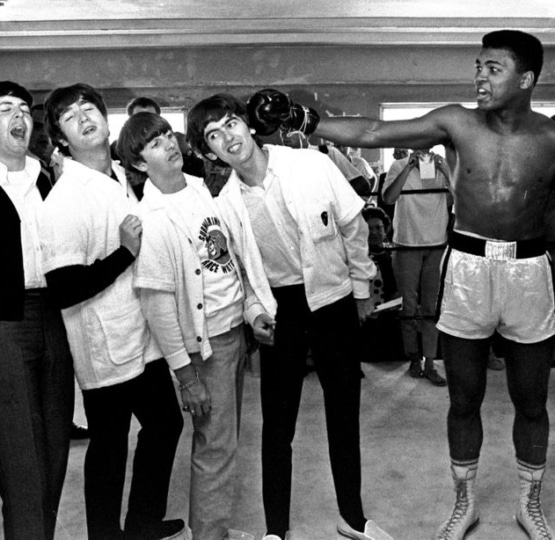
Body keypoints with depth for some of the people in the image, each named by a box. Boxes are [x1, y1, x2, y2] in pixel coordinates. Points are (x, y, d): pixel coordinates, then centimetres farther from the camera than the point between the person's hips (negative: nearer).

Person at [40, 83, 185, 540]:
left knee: (165, 423, 20)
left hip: (145, 335, 8)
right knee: (110, 443, 9)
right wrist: (127, 252, -21)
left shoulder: (123, 178, 7)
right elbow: (64, 289, -24)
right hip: (106, 347, -8)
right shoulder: (64, 201, -18)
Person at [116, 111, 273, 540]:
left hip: (237, 327, 7)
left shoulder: (202, 187, 3)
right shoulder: (151, 219, -18)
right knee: (216, 446, 1)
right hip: (205, 342, -7)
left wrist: (252, 307, 5)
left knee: (227, 436, 17)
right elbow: (158, 301, -18)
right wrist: (186, 374, -16)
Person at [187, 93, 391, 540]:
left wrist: (362, 286, 5)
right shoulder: (225, 204, -9)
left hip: (333, 299, 0)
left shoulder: (312, 165, -12)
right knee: (278, 421, 5)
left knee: (344, 414, 12)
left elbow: (353, 227, -1)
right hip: (278, 309, 0)